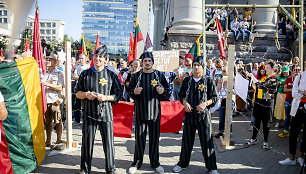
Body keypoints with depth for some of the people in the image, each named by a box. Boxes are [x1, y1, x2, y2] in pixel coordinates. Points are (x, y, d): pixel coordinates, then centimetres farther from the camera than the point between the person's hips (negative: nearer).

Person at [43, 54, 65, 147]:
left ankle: (59, 140, 11)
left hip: (55, 101, -5)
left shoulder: (60, 73, -1)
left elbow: (59, 87, -10)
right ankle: (48, 141, 20)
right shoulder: (44, 73, 16)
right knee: (47, 122, 10)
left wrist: (47, 84, -17)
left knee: (58, 121, 0)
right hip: (45, 100, 5)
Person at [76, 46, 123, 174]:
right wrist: (86, 95, -8)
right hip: (89, 112, 1)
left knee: (108, 143, 3)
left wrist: (105, 97, -12)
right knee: (87, 142, 8)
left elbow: (118, 94, 4)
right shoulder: (85, 74, 9)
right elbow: (78, 93, 13)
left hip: (106, 113, -1)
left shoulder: (111, 75, 4)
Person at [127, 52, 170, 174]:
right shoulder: (136, 76, 6)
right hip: (140, 110, 0)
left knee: (154, 137, 8)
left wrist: (162, 91, -11)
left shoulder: (159, 75, 6)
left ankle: (155, 162, 23)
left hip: (155, 111, 1)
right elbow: (129, 90, 9)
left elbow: (167, 89, 9)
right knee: (139, 137, 4)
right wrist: (134, 92, -12)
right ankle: (137, 162, 20)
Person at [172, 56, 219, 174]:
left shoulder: (208, 81, 0)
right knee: (186, 140, 12)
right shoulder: (187, 80, 7)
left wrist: (205, 103, -17)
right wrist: (185, 102, -8)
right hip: (189, 114, 2)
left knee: (207, 141, 3)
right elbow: (181, 95, 12)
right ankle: (183, 163, 28)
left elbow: (214, 98, 1)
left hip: (204, 115, -2)